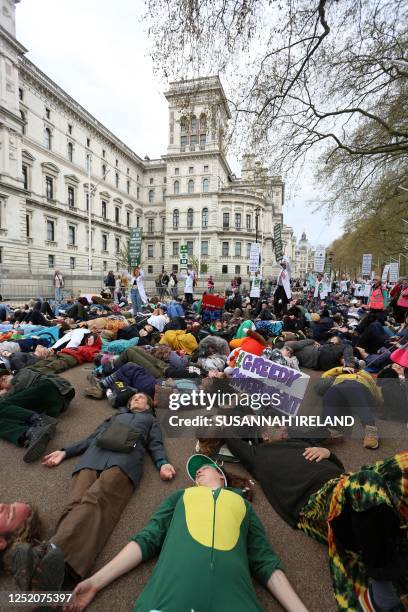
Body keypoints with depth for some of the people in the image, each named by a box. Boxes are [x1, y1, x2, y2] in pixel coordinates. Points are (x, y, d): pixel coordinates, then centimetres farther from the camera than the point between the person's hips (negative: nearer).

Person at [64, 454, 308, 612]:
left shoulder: (242, 502, 28)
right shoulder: (182, 495, 29)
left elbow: (266, 563, 19)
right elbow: (147, 540, 19)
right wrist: (95, 582, 9)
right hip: (172, 590, 1)